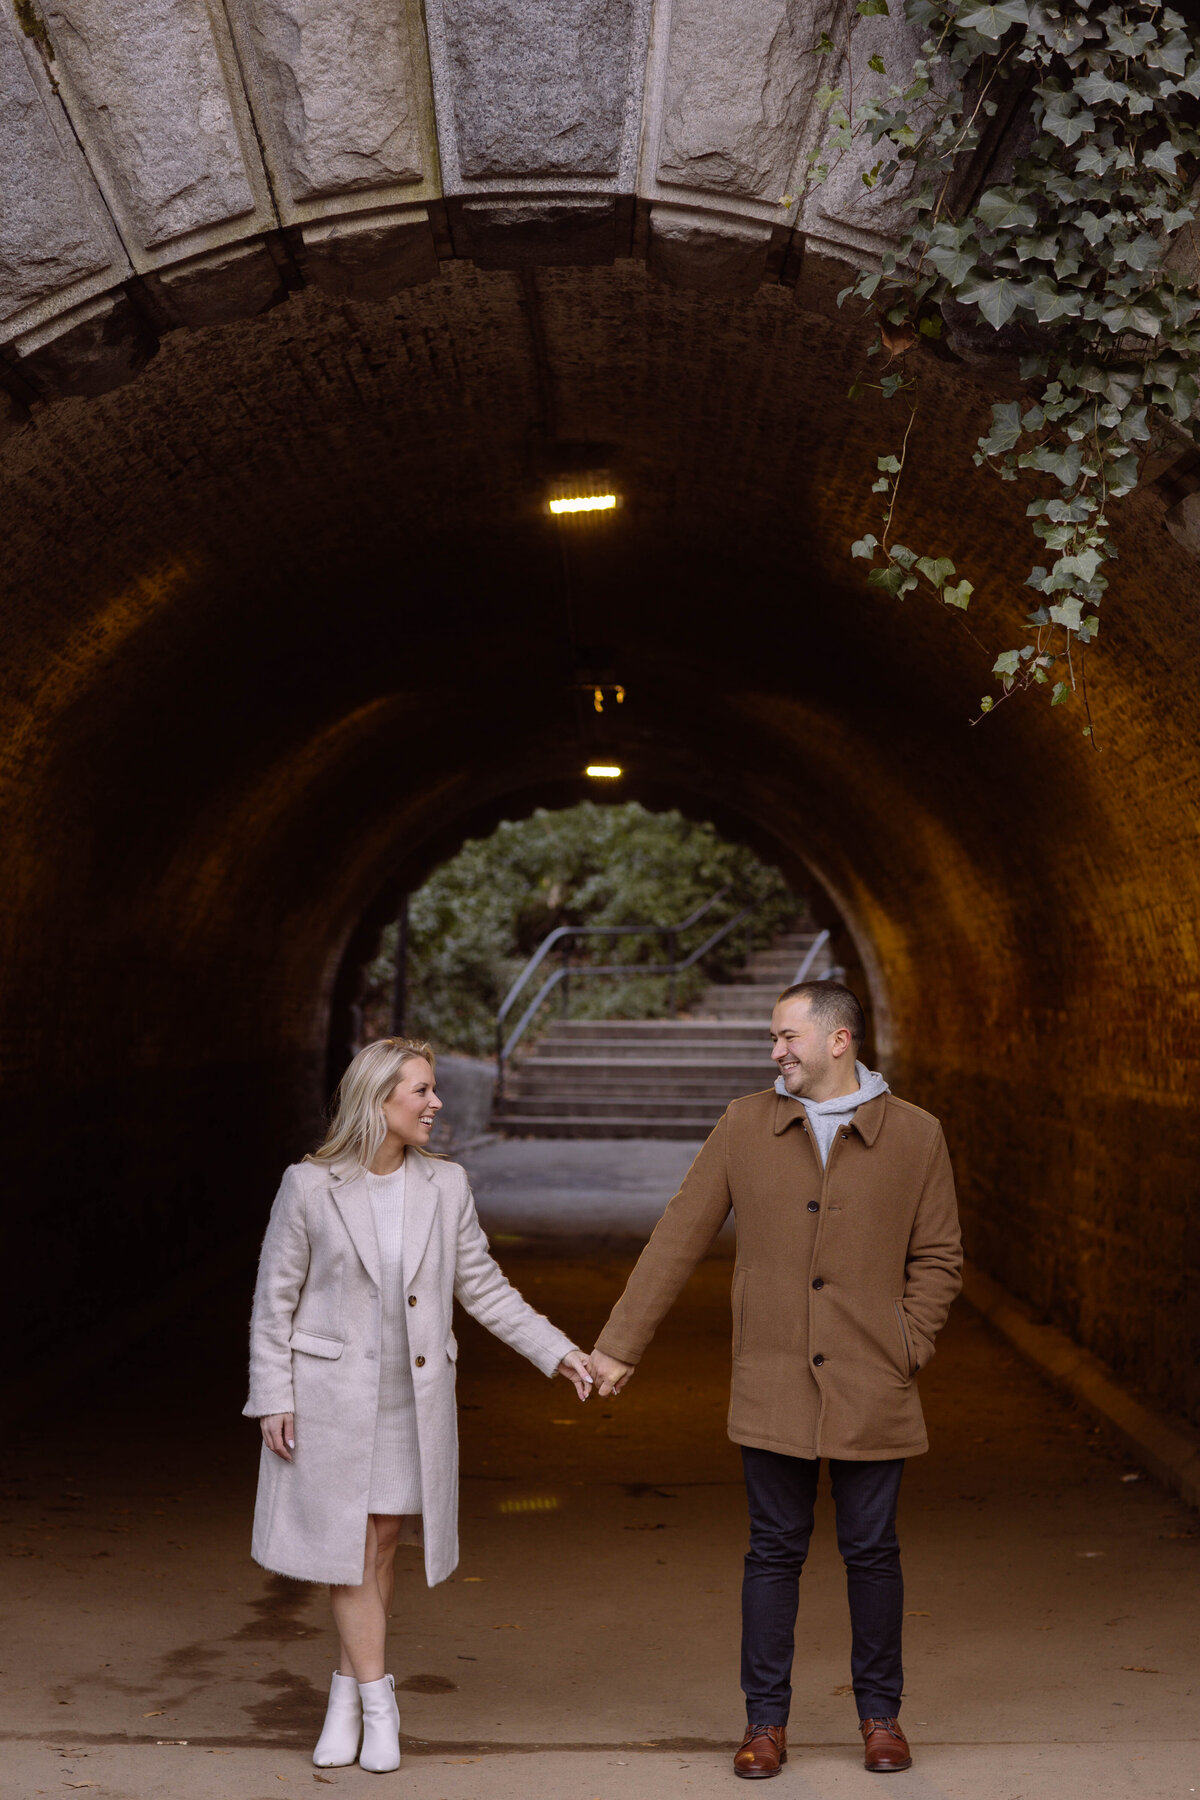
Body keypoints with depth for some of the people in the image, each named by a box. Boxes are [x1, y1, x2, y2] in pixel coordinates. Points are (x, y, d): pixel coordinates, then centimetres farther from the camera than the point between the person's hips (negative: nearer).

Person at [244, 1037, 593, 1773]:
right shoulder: (310, 1186, -8)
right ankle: (377, 1705, 10)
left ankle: (347, 1696, 22)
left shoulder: (446, 1185, 0)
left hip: (415, 1395, 3)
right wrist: (272, 1398, -6)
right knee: (349, 1546, 0)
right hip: (332, 1390, -3)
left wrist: (558, 1350, 2)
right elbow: (276, 1298, -3)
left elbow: (482, 1286, 7)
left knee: (383, 1544, 8)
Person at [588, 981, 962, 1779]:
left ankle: (881, 1715, 24)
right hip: (773, 1387, 1)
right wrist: (619, 1346, 2)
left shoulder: (915, 1135, 0)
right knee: (775, 1550, 6)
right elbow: (677, 1240, 3)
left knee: (872, 1550, 8)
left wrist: (909, 1349, -6)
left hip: (871, 1391, 0)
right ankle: (766, 1721, 18)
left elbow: (939, 1258, 5)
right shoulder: (746, 1127, 2)